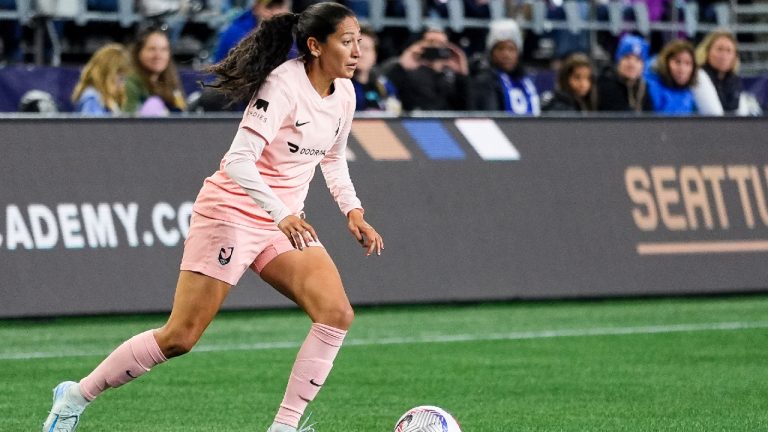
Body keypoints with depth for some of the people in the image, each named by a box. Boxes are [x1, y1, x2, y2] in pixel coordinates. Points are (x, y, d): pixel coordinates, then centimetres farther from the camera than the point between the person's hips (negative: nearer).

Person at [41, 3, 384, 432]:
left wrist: (353, 209, 9)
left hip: (285, 222, 8)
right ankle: (76, 396, 10)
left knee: (337, 314, -12)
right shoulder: (284, 84, -21)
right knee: (180, 337, -7)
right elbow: (239, 160, -28)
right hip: (231, 211, -8)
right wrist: (280, 214, -39)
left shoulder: (344, 93, 3)